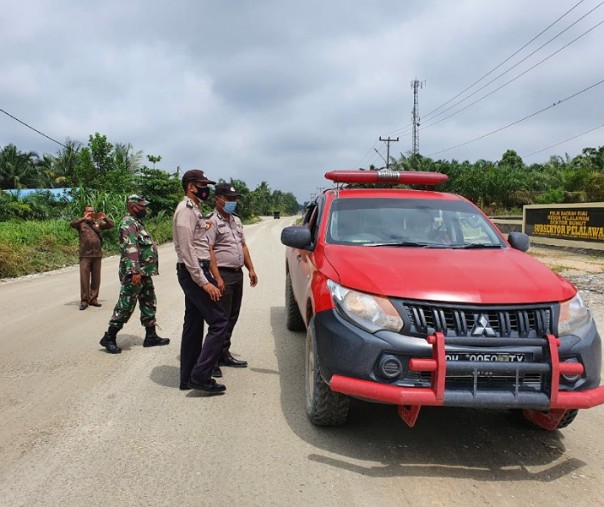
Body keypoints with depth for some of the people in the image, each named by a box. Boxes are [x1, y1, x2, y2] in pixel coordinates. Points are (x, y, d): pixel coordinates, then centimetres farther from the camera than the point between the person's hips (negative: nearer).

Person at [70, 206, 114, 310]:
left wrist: (105, 218, -10)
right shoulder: (81, 223, 4)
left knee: (96, 278, 7)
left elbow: (111, 225, 9)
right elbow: (71, 224, -14)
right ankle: (84, 300, 4)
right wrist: (83, 218, -27)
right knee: (84, 278, -2)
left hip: (97, 254, 3)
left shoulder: (98, 223, 11)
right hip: (85, 255, -3)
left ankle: (93, 299, 16)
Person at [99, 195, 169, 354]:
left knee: (149, 304, 13)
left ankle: (151, 336, 21)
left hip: (145, 273, 10)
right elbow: (131, 249, -24)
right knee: (125, 306, -4)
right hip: (134, 274, -10)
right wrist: (135, 272, -30)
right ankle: (109, 337, 6)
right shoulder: (128, 223, -14)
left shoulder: (137, 222, 17)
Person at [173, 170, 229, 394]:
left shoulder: (193, 210, 19)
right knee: (219, 321, -10)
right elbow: (187, 251, -20)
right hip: (193, 273, -10)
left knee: (193, 325, 12)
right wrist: (204, 282, -23)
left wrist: (211, 276, 19)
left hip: (195, 273, 10)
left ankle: (188, 378, 19)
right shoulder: (186, 210, -13)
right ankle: (200, 376, -7)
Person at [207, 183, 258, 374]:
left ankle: (224, 354, 24)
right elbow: (208, 251, -19)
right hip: (223, 274, -9)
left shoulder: (236, 220, 17)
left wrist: (250, 269, 15)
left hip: (237, 274, 9)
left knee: (232, 317, 13)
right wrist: (217, 278, -24)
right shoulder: (212, 221, -11)